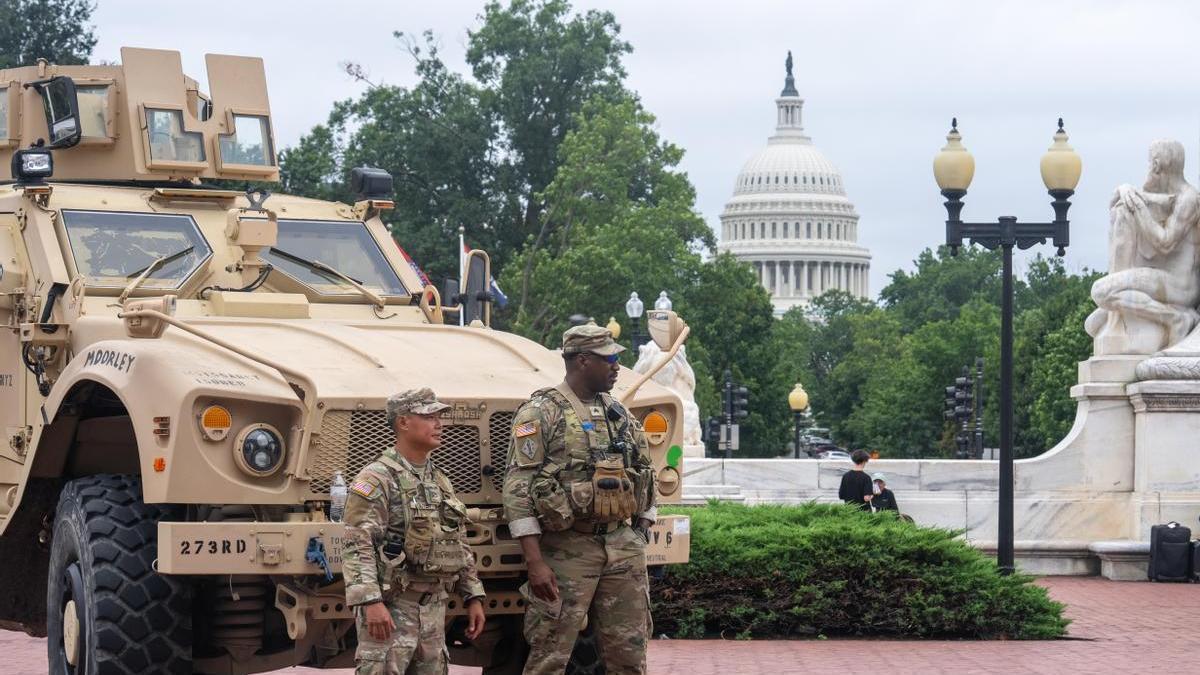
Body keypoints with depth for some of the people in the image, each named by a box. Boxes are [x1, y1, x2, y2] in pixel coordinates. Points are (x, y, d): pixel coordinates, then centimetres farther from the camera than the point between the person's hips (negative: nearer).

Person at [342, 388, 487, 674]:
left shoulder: (440, 481, 16)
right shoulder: (376, 479, -9)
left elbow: (461, 546, 22)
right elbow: (357, 547, -18)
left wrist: (473, 597, 15)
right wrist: (370, 601, -27)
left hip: (434, 609, 8)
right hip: (391, 609, -8)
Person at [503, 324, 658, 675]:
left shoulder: (618, 414, 13)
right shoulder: (539, 414, -7)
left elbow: (645, 478, 22)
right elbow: (518, 491, -12)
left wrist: (641, 536, 14)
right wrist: (535, 562, -18)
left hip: (623, 547, 6)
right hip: (567, 550, -6)